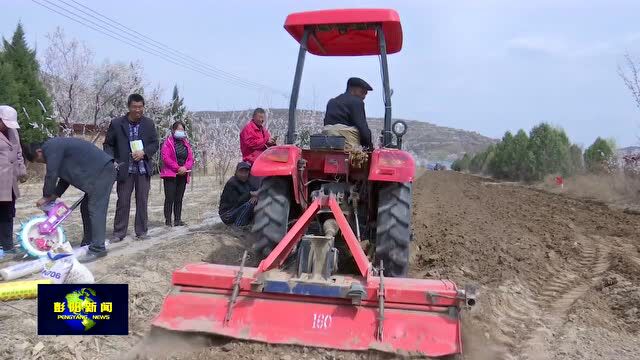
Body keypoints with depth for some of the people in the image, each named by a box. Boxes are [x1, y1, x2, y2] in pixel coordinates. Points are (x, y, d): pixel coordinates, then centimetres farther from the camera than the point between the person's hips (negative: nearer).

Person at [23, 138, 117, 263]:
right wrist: (54, 195, 18)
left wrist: (47, 196, 4)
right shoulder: (56, 146, 21)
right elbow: (65, 175, 24)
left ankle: (97, 249, -11)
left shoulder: (50, 148, -10)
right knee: (86, 207, 14)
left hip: (103, 171, -11)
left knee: (96, 210, -12)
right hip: (100, 171, 11)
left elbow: (51, 175, -10)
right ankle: (87, 244, 20)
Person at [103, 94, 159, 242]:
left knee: (142, 201, 7)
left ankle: (141, 231, 18)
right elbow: (108, 144, 5)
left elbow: (155, 144, 5)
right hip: (124, 169, -1)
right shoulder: (116, 123, -2)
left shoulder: (149, 124, 2)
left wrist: (144, 153, -13)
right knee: (122, 202, 2)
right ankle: (119, 233, 11)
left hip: (143, 169, 2)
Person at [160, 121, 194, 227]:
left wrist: (185, 168, -9)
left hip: (183, 175, 5)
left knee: (179, 199, 9)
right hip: (170, 175, -5)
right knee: (169, 198, -5)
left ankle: (178, 220, 14)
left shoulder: (186, 143, 15)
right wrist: (178, 168, -16)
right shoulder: (168, 142, -2)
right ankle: (168, 220, -1)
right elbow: (165, 158, -12)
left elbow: (191, 158, 10)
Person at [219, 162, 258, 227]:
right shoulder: (231, 183, -17)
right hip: (227, 214, -7)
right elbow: (236, 202, -25)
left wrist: (255, 196, -26)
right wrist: (250, 194, -31)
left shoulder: (247, 182, 6)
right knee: (248, 204, -30)